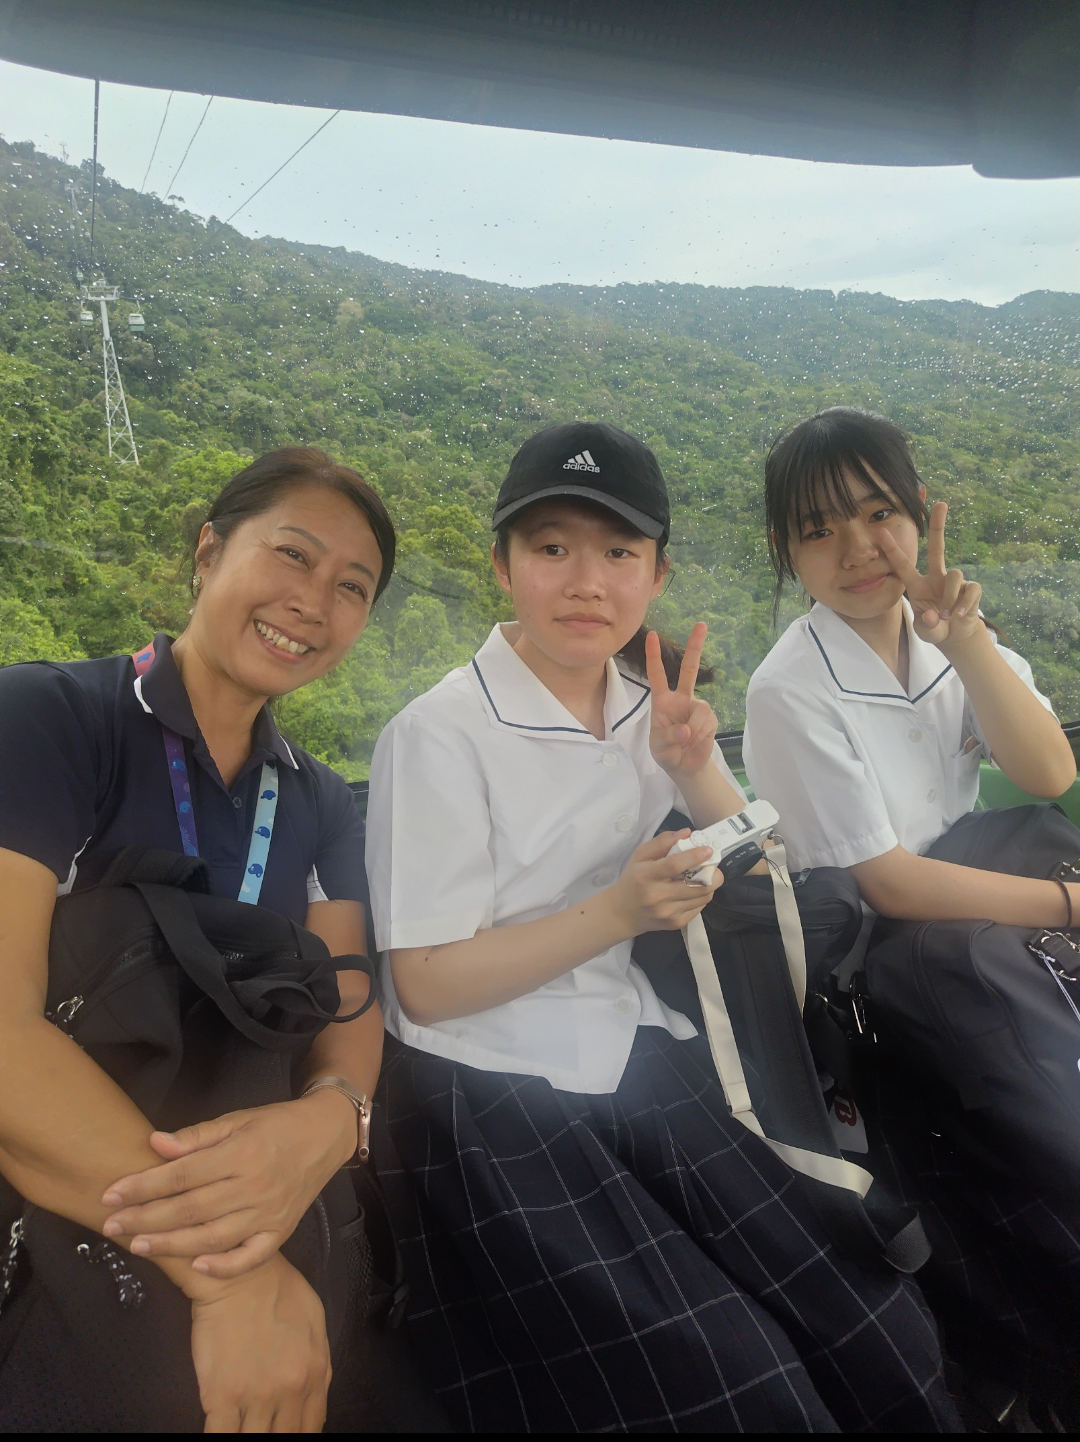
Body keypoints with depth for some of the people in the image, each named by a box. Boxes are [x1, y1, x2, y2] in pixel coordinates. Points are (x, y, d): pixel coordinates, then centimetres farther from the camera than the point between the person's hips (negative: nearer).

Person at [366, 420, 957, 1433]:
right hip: (490, 1100, -5)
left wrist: (693, 768, -9)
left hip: (637, 1059, 6)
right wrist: (617, 911, -23)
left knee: (881, 1341, -3)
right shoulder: (440, 735, -14)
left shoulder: (650, 703, 5)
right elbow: (425, 983, -13)